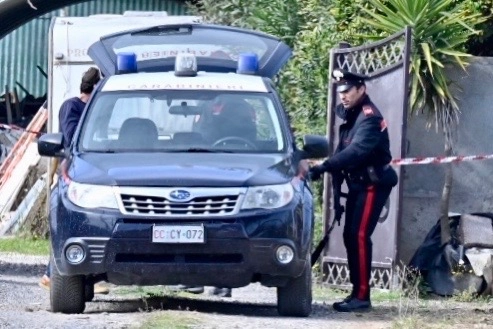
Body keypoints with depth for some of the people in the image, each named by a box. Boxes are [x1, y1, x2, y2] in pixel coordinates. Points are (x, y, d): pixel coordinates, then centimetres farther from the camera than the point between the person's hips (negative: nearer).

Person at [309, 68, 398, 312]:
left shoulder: (369, 117, -18)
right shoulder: (351, 115, 14)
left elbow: (357, 150, -32)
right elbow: (344, 149, 15)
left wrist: (325, 167, -38)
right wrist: (336, 173, 0)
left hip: (373, 184, -10)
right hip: (357, 183, 10)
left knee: (359, 236, -15)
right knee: (350, 237, 8)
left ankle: (362, 296, -16)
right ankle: (357, 293, 13)